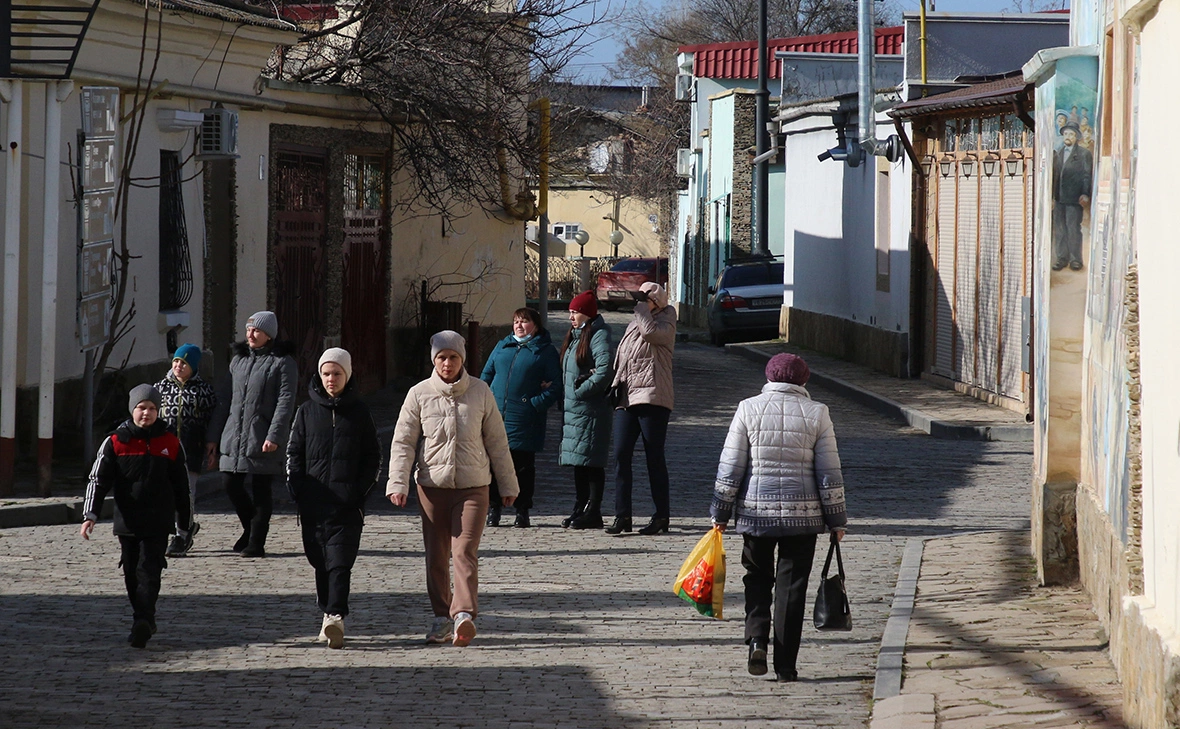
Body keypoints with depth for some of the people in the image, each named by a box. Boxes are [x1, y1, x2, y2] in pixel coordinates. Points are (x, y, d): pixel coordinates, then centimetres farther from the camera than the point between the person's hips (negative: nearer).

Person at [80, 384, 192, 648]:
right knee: (131, 573, 9)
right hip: (127, 522, 2)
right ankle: (145, 621, 23)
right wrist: (90, 515, -12)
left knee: (149, 570, -12)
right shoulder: (116, 442, 1)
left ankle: (142, 622, -20)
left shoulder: (170, 443, 3)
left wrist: (185, 521, 14)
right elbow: (98, 480, -1)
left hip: (158, 522, -2)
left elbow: (181, 485, 11)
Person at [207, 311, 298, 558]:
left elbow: (285, 401, -10)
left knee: (261, 490, -2)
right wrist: (214, 434, 13)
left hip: (262, 439, -6)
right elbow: (225, 398, 18)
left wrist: (274, 436, -19)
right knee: (231, 485, 5)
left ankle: (256, 542, 4)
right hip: (234, 436, 6)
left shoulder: (282, 362, -4)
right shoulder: (238, 359, 16)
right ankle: (251, 528, 27)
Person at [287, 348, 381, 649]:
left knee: (340, 561, -12)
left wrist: (360, 491, -4)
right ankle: (329, 612, 17)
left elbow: (373, 456, 9)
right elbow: (294, 452, 13)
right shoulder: (307, 411, 11)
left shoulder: (359, 412, 7)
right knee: (320, 562, 7)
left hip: (347, 503, -3)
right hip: (313, 502, 3)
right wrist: (298, 490, 0)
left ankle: (335, 616, -22)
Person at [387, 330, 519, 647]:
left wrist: (508, 484, 14)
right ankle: (442, 617, 17)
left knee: (464, 551, -15)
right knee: (436, 556, 6)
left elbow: (496, 440, 11)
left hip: (473, 486, -1)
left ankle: (464, 614, -25)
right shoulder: (419, 394, 2)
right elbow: (403, 442, 4)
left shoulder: (480, 392, 4)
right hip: (433, 485, 1)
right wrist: (398, 484, -7)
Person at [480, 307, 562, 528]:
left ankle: (522, 511, 9)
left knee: (523, 466, 2)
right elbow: (486, 375, 20)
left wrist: (536, 404, -13)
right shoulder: (503, 346, 17)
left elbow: (555, 386, -2)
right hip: (496, 415, 4)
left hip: (525, 421, -4)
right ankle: (493, 508, 10)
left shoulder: (545, 351, 4)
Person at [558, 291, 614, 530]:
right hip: (573, 409, 9)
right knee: (578, 463, 12)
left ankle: (593, 512, -4)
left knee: (591, 462, -6)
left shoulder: (598, 335, -11)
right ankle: (580, 509, 18)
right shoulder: (575, 335, 17)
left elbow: (603, 372, -20)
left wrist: (580, 391, -17)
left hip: (591, 409, -9)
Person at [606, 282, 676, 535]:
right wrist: (615, 387, 19)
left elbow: (650, 332, -22)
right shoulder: (633, 325, 23)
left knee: (654, 457, -2)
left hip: (652, 398, -7)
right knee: (621, 455, -3)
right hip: (626, 400, 7)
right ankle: (622, 515, -1)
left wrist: (642, 307, -8)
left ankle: (661, 516, 4)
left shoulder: (665, 324, 1)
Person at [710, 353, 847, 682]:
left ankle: (757, 638, -8)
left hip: (756, 511, 0)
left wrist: (720, 514, 7)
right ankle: (785, 665, 4)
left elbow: (730, 468, -1)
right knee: (792, 585, 6)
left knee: (758, 579, 16)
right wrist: (836, 520, 7)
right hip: (803, 516, 0)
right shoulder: (817, 413, -1)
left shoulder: (749, 409, -2)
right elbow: (829, 474, -1)